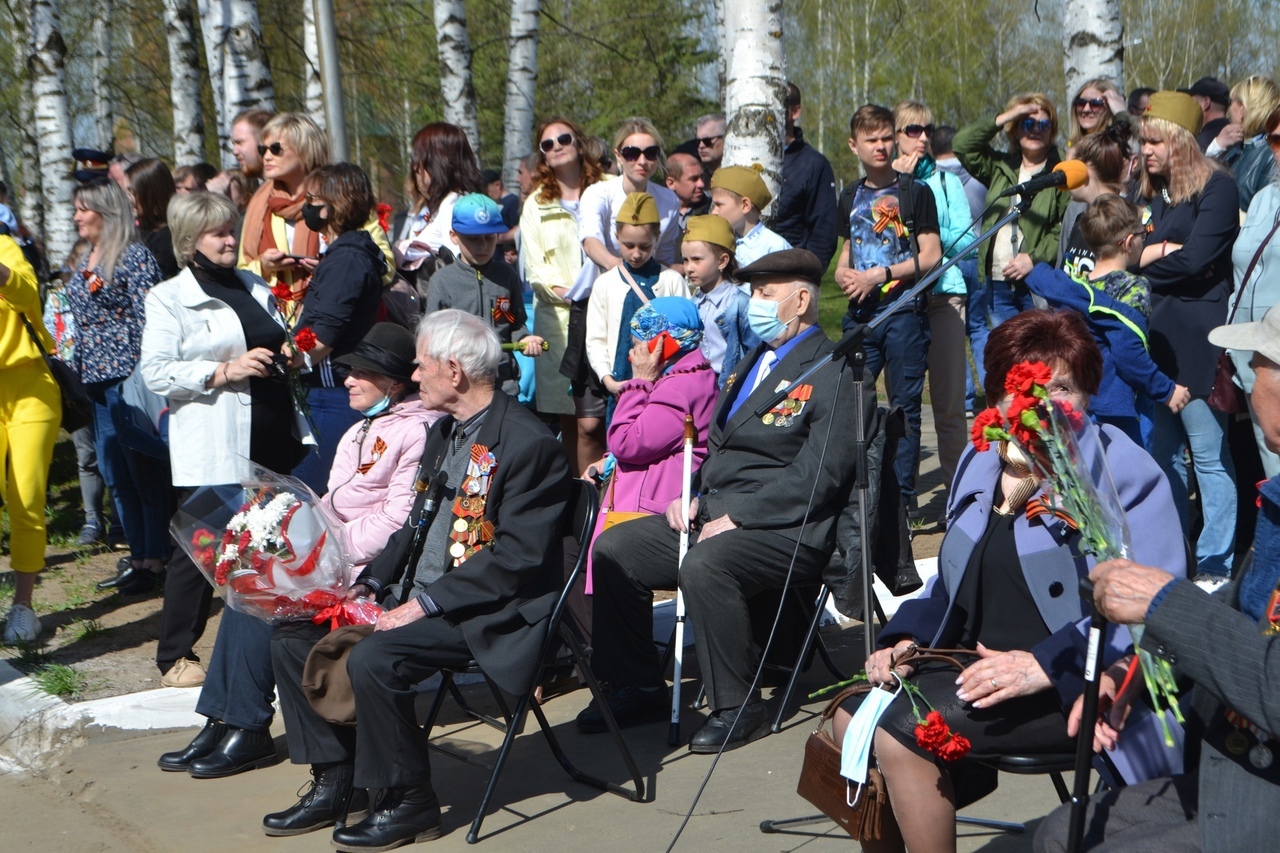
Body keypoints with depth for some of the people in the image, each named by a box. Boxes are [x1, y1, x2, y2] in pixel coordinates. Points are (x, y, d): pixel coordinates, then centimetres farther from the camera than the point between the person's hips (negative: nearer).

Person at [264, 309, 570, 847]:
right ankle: (334, 783, 9)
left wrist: (426, 603, -22)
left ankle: (408, 802, -10)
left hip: (486, 611, -10)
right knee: (293, 636, 1)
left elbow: (519, 556, -22)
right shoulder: (444, 431, 13)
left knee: (372, 659, -30)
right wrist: (369, 583, 4)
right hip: (418, 594, 10)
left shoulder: (529, 443, -17)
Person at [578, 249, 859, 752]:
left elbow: (820, 474, -18)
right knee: (613, 551, -2)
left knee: (704, 566, -35)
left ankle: (737, 708, -19)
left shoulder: (831, 372, -8)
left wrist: (736, 517, -20)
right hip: (715, 514, 9)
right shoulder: (754, 361, 21)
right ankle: (637, 688, 10)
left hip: (786, 529, -9)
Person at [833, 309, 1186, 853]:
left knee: (900, 730, -24)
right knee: (851, 716, -8)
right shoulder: (981, 462, 15)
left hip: (1074, 686, -8)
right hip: (979, 666, 8)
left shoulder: (1125, 473, -8)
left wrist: (1047, 663, -29)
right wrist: (906, 638, 4)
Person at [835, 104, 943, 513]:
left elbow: (931, 256, -6)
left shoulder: (915, 192, -1)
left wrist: (881, 275, -13)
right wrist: (844, 274, 1)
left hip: (904, 312, -4)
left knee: (905, 405, 0)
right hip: (860, 314, 4)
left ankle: (904, 495, 7)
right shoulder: (850, 197, 15)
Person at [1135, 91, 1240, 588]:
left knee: (1208, 454, -3)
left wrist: (1145, 259, -4)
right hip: (1152, 333, 7)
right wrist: (1164, 253, -8)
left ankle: (1216, 565, 2)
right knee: (1162, 450, 11)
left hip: (1196, 336, -7)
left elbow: (1196, 259, -15)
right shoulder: (1149, 193, 16)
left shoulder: (1215, 187, -6)